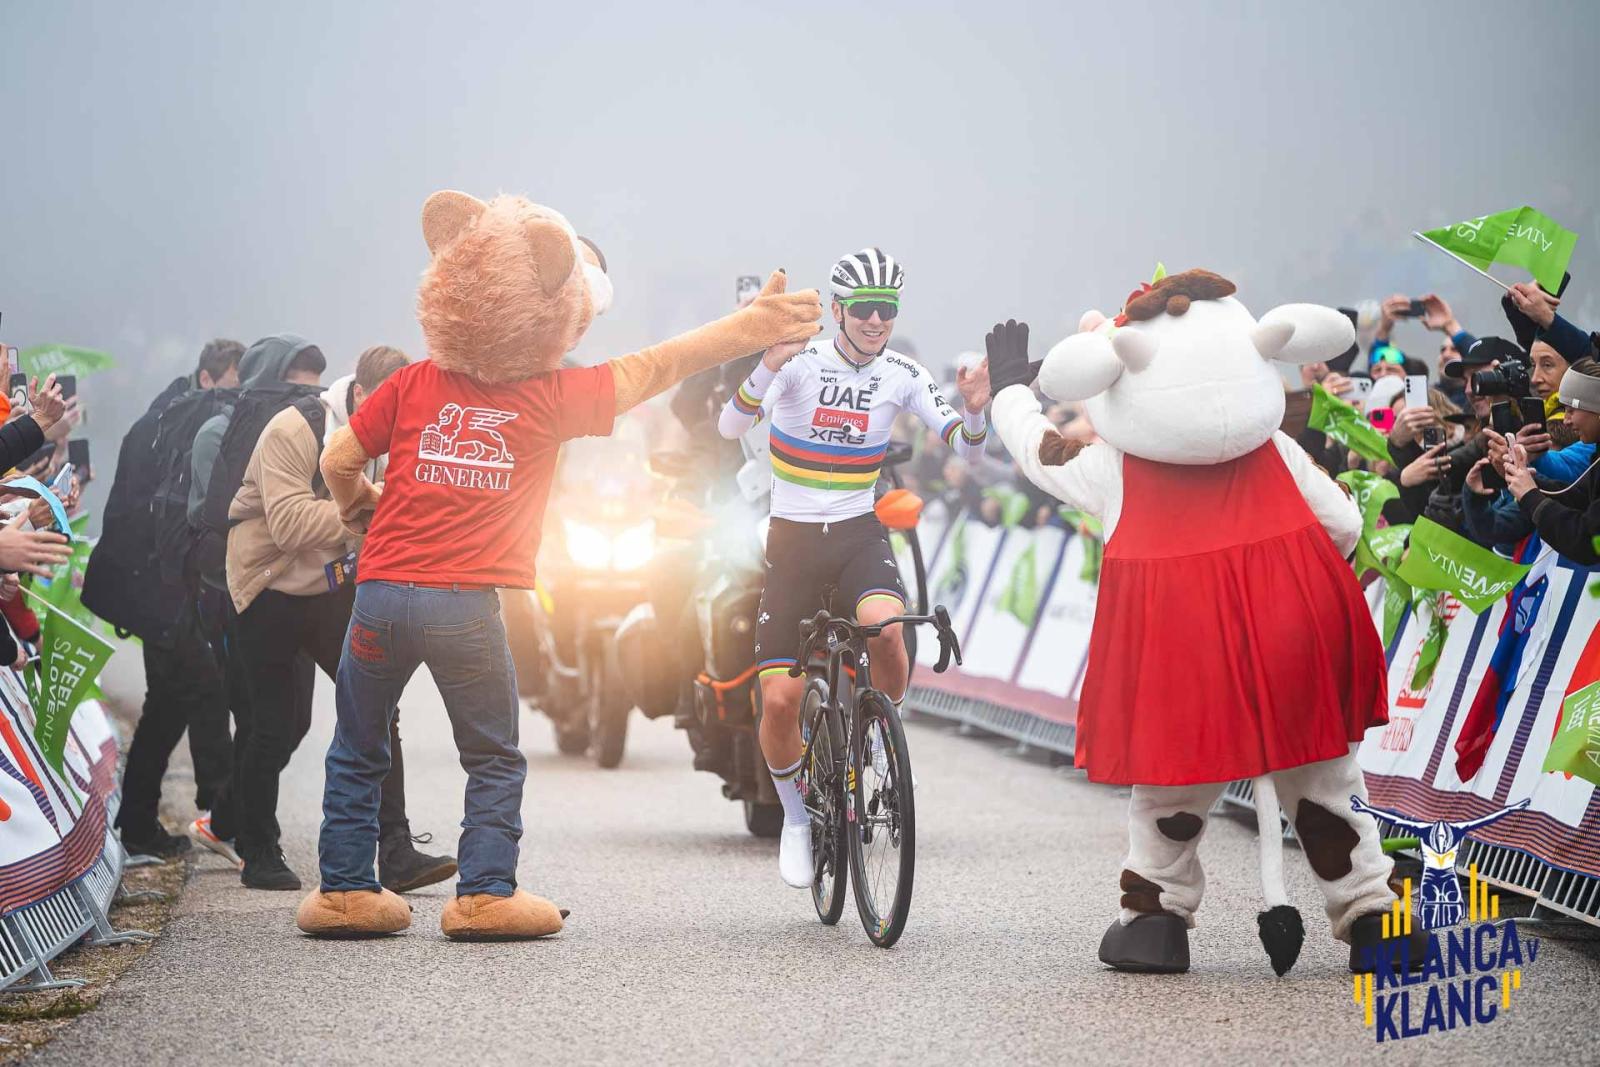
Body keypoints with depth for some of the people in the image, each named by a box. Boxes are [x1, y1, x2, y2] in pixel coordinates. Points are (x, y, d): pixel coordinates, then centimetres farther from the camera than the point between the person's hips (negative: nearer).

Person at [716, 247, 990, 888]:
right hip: (793, 537, -1)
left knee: (885, 627, -33)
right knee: (779, 699, -8)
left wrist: (974, 411, -28)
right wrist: (769, 365, -40)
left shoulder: (903, 375, -2)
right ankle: (796, 817, 17)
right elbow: (731, 427, -22)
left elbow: (965, 450, -5)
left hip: (860, 533, 1)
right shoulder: (802, 362, -10)